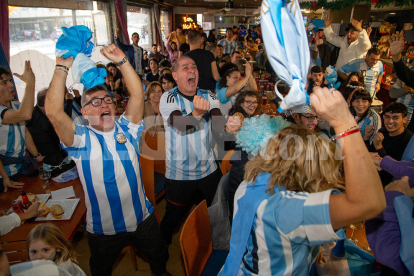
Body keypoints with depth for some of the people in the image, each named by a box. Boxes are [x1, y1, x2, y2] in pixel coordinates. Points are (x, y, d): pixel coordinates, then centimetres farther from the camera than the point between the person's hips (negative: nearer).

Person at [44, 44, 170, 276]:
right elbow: (54, 112, -28)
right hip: (104, 228, -2)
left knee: (160, 256, 25)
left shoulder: (126, 129, -4)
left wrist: (121, 61, -22)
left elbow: (137, 95, -15)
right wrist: (62, 68, -27)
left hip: (142, 218, 2)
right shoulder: (81, 139, -12)